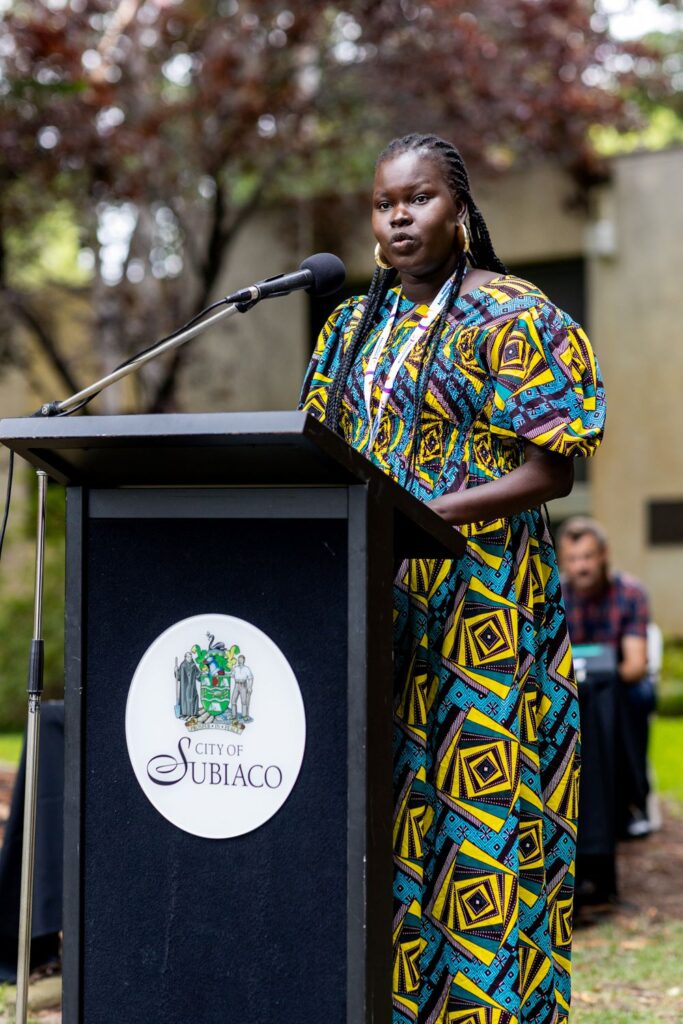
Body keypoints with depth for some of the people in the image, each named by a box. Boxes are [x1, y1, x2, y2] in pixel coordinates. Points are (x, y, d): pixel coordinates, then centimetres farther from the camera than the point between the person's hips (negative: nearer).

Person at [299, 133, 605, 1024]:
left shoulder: (512, 318, -4)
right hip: (372, 603, 6)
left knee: (474, 809, -6)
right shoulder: (355, 326, 16)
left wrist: (424, 515, -20)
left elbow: (551, 472, -10)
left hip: (478, 605, -6)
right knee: (384, 814, 5)